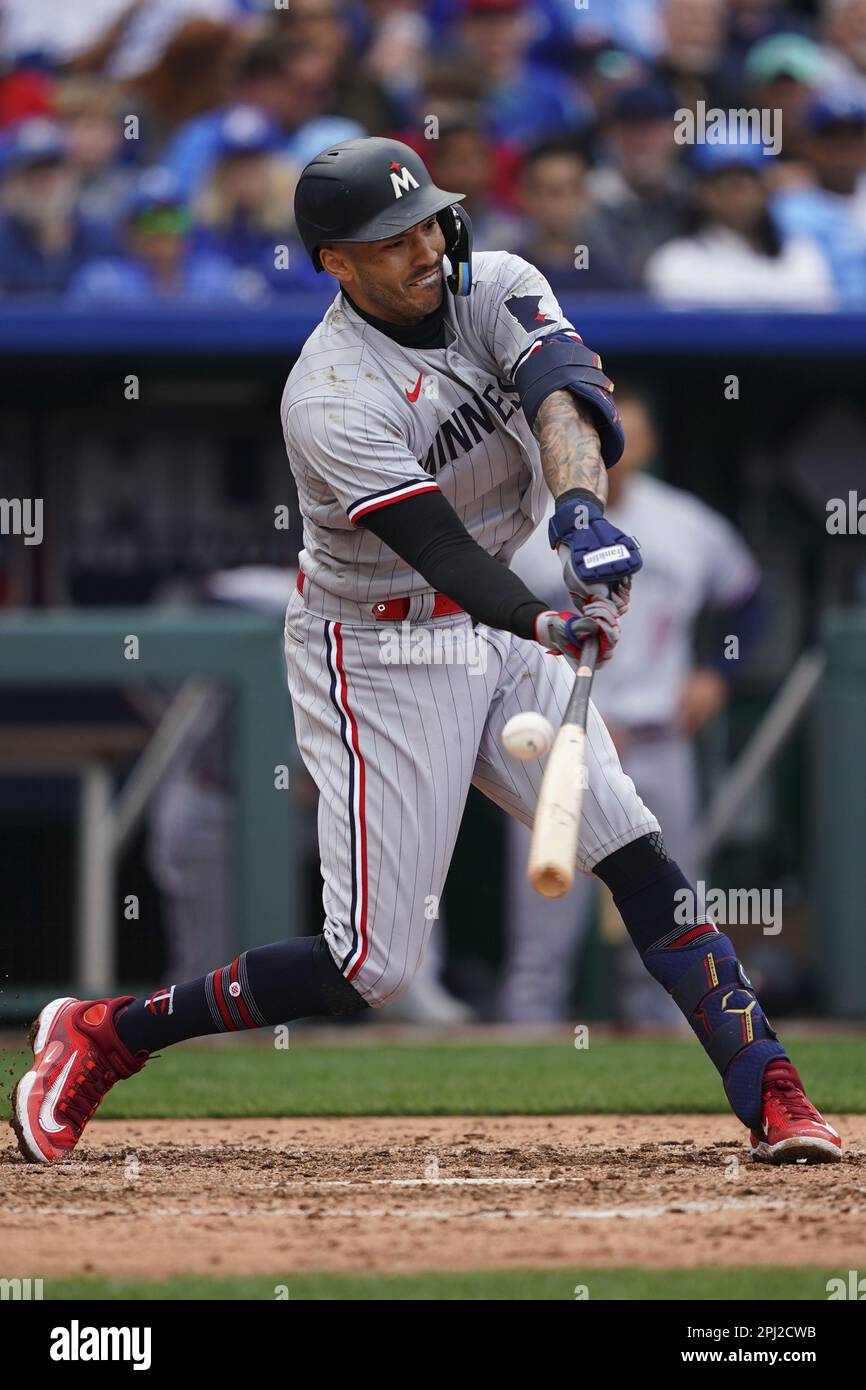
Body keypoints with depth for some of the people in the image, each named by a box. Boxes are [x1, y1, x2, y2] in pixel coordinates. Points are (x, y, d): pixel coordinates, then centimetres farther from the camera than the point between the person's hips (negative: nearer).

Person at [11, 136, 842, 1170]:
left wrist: (581, 506, -44)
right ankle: (104, 1037, 6)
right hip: (378, 652, -7)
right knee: (372, 966, -8)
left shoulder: (494, 289, -5)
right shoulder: (332, 399, -24)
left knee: (638, 857, -4)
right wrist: (546, 626, -50)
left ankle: (770, 1098, -3)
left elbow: (560, 392, -24)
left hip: (501, 628, 7)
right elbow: (438, 546, -32)